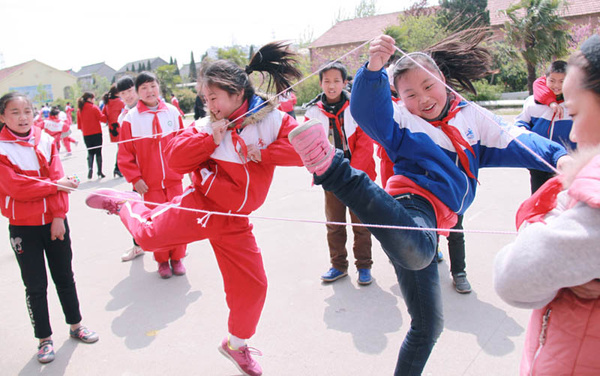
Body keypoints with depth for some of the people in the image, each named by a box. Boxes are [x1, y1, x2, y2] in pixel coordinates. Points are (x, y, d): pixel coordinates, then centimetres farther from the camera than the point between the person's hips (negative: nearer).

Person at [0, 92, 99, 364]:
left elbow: (57, 178, -5)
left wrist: (59, 216, -12)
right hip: (23, 227, -2)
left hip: (54, 221, 3)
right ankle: (45, 339, 23)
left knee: (64, 276, 15)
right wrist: (55, 185, -15)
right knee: (35, 285, 7)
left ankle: (75, 326, 32)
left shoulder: (46, 141, -1)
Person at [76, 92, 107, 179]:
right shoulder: (94, 108, -11)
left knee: (90, 152, 14)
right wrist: (105, 115, 6)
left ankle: (90, 168, -9)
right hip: (96, 133, -4)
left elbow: (79, 124, 10)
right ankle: (100, 172, 6)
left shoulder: (79, 110, 4)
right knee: (98, 152, 5)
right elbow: (103, 118, -12)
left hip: (86, 135, 4)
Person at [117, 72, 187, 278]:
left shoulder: (172, 112, 2)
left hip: (174, 178, 2)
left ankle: (177, 258, 23)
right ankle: (162, 261, 22)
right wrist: (135, 178, -7)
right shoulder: (131, 118, -4)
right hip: (150, 183, -2)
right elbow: (125, 154, -3)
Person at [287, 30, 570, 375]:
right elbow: (366, 109, -15)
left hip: (434, 219, 7)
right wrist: (374, 67, -32)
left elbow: (514, 142, 11)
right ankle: (330, 167, -54)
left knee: (429, 324, 17)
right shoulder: (401, 121, 5)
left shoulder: (470, 116, 19)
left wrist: (557, 155, -6)